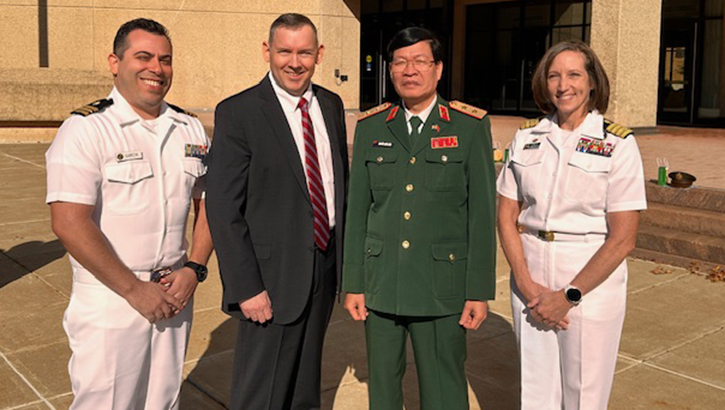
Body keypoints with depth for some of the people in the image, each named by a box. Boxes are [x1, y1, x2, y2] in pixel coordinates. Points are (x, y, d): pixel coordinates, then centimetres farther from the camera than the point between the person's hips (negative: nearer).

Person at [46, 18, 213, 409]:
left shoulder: (190, 129, 7)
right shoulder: (86, 129, -11)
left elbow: (208, 203, 12)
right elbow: (69, 224, -18)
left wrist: (193, 269, -3)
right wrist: (135, 290, -15)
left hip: (174, 295, 5)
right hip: (110, 303, -5)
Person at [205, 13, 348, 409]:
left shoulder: (331, 105, 6)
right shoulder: (237, 113, -13)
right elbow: (224, 211, -15)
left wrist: (345, 254, 10)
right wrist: (246, 288, -18)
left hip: (325, 267, 6)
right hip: (274, 276, -6)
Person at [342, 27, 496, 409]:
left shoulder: (471, 126, -3)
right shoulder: (370, 127, 5)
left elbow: (482, 213, -3)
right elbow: (357, 210, 6)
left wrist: (479, 291, -6)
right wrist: (352, 283, 4)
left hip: (442, 288, -2)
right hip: (380, 285, 3)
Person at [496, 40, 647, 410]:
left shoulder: (618, 144, -8)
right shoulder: (527, 137, 4)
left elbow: (622, 239, -11)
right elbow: (507, 216, 3)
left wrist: (569, 296, -13)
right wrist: (527, 285, -8)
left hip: (591, 280, -3)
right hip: (530, 277, 3)